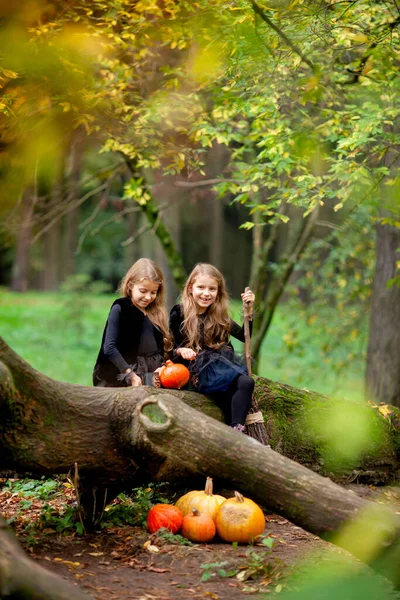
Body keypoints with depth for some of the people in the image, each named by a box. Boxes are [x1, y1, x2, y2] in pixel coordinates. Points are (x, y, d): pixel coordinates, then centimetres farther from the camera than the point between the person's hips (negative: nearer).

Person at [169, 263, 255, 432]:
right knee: (245, 382, -31)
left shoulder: (219, 317, 16)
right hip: (196, 370, -5)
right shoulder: (179, 314, 4)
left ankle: (236, 429, -37)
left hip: (222, 364, 5)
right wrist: (180, 351, -17)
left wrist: (249, 310, 9)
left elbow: (244, 336, 18)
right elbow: (170, 347, 4)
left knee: (246, 383, -31)